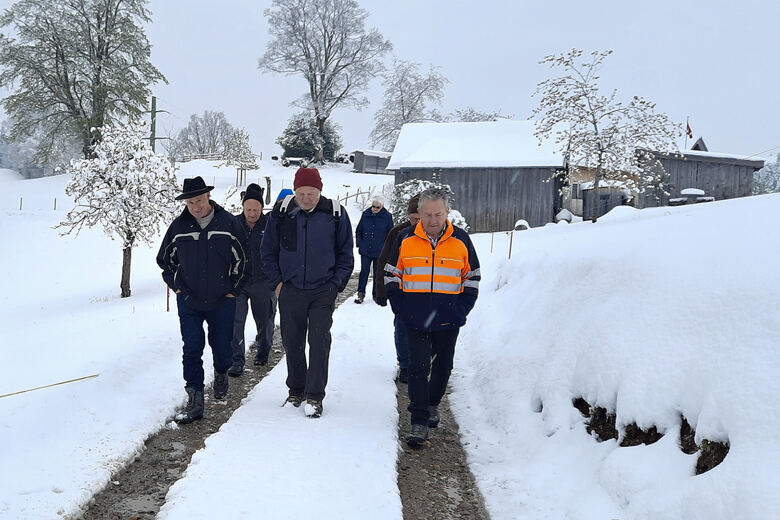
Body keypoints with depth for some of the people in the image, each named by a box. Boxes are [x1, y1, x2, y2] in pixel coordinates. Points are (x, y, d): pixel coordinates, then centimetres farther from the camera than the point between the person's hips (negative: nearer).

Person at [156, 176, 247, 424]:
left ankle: (221, 373, 41)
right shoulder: (178, 226, 0)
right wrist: (177, 287, 7)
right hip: (189, 301, 1)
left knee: (222, 346, 8)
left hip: (222, 301, -1)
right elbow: (165, 259, 14)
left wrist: (233, 289, 2)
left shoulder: (228, 223, -4)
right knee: (192, 350, -4)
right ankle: (195, 401, 1)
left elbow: (241, 259, 5)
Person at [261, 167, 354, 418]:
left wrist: (335, 285, -2)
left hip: (323, 291, -2)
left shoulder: (335, 214, -4)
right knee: (292, 342, 10)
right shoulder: (282, 212, -1)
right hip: (290, 290, 2)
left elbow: (346, 255, 5)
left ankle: (315, 396, 1)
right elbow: (268, 251, 10)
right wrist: (277, 282, 3)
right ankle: (296, 390, 26)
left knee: (319, 341, -8)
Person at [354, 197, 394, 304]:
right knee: (364, 271, -5)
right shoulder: (365, 215, 3)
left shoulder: (387, 216, -3)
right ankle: (360, 294, 1)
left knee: (377, 273, 7)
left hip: (379, 252, -1)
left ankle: (376, 295, 19)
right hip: (365, 250, 1)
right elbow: (358, 231, 12)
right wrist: (359, 244, 3)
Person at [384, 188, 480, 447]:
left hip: (448, 320, 2)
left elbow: (472, 278, 8)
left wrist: (461, 310, -1)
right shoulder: (405, 238, -2)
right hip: (415, 319, -1)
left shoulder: (461, 240, 0)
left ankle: (432, 404, 38)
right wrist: (400, 308, -2)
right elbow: (391, 275, 6)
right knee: (418, 367, -7)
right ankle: (419, 421, -2)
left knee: (443, 366, 15)